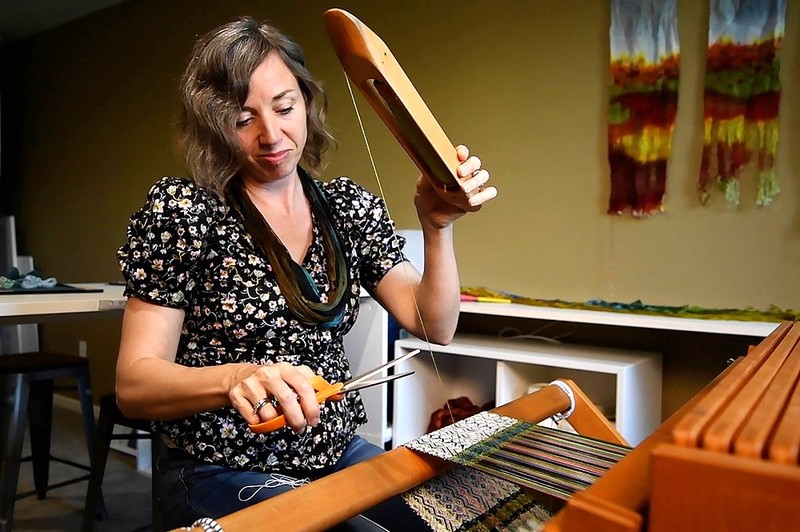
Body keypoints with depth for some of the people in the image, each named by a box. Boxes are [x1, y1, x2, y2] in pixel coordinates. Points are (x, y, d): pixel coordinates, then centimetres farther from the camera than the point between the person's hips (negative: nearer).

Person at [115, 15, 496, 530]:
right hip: (225, 478, -4)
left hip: (340, 455, 5)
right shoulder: (181, 207, -10)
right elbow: (133, 385, -13)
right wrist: (236, 378, -32)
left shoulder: (349, 204, 2)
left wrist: (438, 227, -17)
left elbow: (435, 326, -2)